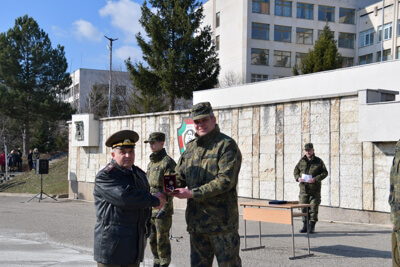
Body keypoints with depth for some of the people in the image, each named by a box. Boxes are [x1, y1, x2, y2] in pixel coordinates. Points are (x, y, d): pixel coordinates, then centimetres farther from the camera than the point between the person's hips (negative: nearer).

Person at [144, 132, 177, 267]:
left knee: (162, 239, -2)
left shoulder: (168, 162, -11)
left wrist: (164, 208, -20)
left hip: (162, 207, -8)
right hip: (150, 209, 8)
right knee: (152, 239, 13)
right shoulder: (151, 163, 15)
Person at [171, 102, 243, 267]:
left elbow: (225, 180, -19)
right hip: (196, 221, 7)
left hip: (222, 222, -7)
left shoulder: (227, 145, -9)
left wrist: (193, 193, -20)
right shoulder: (191, 147, 14)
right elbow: (179, 175, 16)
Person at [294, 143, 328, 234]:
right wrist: (298, 178, -5)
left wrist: (315, 179, -16)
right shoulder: (302, 161, 7)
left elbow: (325, 172, -2)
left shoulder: (318, 161, -1)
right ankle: (305, 226, 15)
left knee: (313, 208, -2)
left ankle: (312, 227, 6)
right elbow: (296, 171, 16)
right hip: (304, 188, 3)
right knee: (303, 208, 5)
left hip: (315, 189, -3)